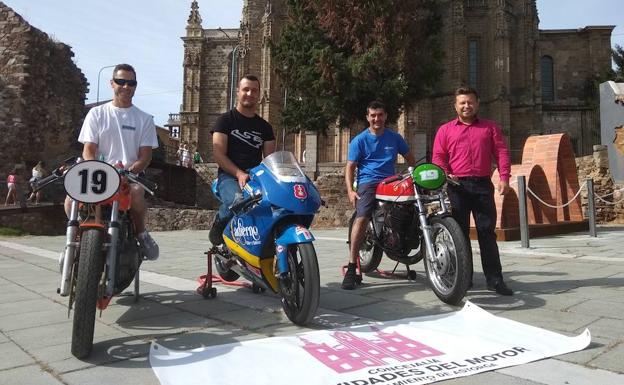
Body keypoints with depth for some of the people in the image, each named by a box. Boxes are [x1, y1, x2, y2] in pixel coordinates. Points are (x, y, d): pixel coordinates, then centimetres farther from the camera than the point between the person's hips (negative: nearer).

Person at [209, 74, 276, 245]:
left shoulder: (264, 126, 19)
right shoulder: (226, 120, 6)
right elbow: (218, 154, -4)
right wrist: (239, 174, -19)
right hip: (229, 175, -3)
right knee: (236, 201, -37)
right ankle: (218, 226, -4)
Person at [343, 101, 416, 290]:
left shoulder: (394, 137, 14)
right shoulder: (359, 140, 5)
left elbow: (409, 158, 22)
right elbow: (350, 167, 1)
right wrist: (350, 190, -13)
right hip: (368, 183, -5)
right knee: (362, 217, -26)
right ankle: (351, 268, -26)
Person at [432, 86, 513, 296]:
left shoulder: (490, 127, 14)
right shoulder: (445, 129, 12)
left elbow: (502, 152, 6)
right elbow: (438, 156, 5)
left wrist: (504, 177, -8)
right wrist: (445, 176, -13)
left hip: (483, 185, 0)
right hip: (457, 186, 0)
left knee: (487, 232, 0)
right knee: (460, 233, 5)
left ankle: (494, 279, 5)